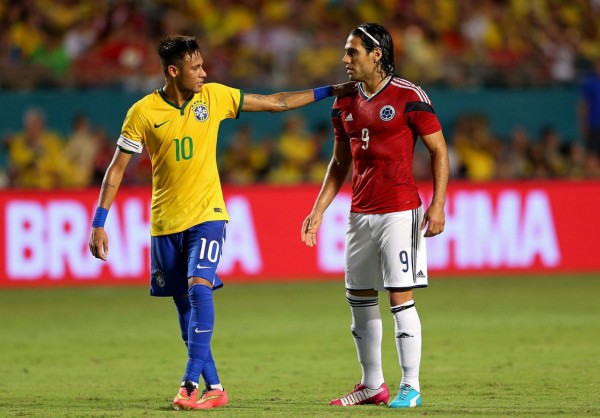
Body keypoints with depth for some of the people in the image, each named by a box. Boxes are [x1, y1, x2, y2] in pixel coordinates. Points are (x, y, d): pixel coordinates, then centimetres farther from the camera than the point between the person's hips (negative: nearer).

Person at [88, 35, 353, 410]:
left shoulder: (215, 97, -1)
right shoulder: (143, 112, -6)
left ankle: (191, 383, -24)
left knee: (199, 288, -21)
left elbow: (275, 102, 7)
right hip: (165, 221, 1)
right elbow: (117, 168, 0)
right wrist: (99, 224, -5)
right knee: (185, 305, 5)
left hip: (207, 214, -1)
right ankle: (215, 388, 15)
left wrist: (329, 92, 4)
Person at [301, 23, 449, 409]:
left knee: (401, 297, -8)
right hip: (360, 214, 7)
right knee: (360, 300, 9)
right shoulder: (345, 103, 11)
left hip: (400, 212, -7)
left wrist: (438, 205, -14)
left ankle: (411, 388, -1)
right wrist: (318, 212, 13)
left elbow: (439, 151, -6)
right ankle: (373, 386, 19)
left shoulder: (408, 96, -7)